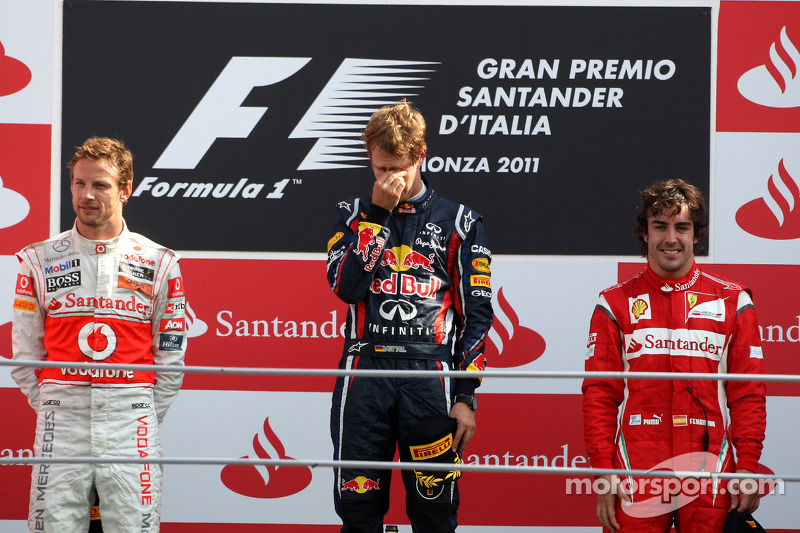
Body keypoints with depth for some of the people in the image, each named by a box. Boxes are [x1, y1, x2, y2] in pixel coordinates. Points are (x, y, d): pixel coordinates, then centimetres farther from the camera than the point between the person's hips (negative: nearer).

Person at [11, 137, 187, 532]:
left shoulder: (159, 262, 6)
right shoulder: (40, 260, 7)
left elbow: (171, 357, 9)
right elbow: (23, 355, 9)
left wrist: (144, 418, 5)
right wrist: (56, 412, 5)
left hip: (130, 426, 0)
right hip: (61, 426, 0)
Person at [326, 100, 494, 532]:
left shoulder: (458, 222, 10)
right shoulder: (354, 215, 14)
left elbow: (477, 315, 7)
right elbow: (346, 286, -5)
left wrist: (466, 396, -1)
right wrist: (378, 212, -5)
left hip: (431, 371, -1)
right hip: (365, 371, 1)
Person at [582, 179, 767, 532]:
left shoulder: (732, 301, 9)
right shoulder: (616, 304, 8)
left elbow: (748, 395, 7)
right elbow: (599, 395, 5)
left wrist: (747, 466, -1)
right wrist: (603, 472, -3)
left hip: (710, 475, 0)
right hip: (636, 474, 0)